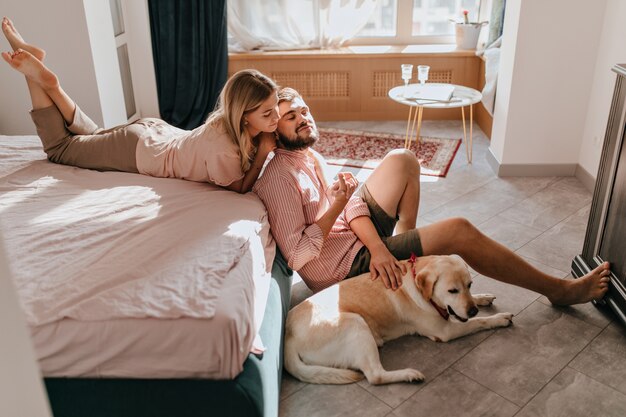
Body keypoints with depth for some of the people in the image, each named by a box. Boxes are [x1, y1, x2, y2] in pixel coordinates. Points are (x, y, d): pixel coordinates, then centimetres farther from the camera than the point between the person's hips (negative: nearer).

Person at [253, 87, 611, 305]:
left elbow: (350, 203, 0)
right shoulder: (279, 176, -22)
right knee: (459, 231, -12)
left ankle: (401, 241, 13)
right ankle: (559, 290, 4)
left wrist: (377, 247, -16)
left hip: (352, 235, 9)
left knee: (403, 160, 7)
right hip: (341, 266, -9)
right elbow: (297, 253, -25)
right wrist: (337, 205, -26)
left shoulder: (308, 155, 5)